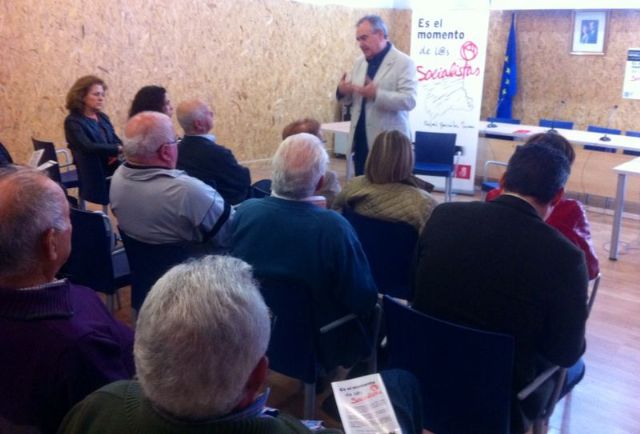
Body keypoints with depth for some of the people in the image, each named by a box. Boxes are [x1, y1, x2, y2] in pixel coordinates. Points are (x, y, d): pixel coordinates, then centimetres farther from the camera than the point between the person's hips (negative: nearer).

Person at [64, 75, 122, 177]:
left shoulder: (103, 117, 18)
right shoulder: (73, 122, -4)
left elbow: (117, 141, 12)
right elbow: (88, 148, -19)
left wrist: (117, 153, -10)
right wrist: (118, 149, -18)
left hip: (115, 167, 7)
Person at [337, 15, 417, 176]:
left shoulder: (403, 62, -7)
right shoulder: (359, 62, 14)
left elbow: (409, 101, -17)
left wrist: (376, 94, -29)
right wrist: (343, 92, -6)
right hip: (361, 141, 6)